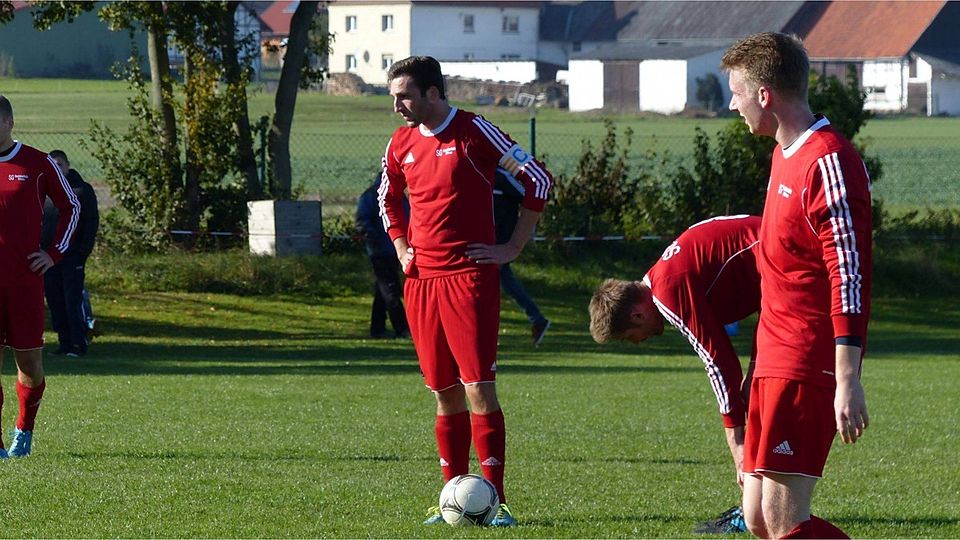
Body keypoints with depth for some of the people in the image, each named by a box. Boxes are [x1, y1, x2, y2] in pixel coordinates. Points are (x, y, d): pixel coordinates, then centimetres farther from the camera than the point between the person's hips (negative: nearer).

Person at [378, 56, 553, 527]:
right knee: (445, 394, 8)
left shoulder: (474, 133, -7)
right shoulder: (401, 144, 11)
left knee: (478, 388, -10)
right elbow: (389, 199, 30)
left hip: (469, 276, -6)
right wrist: (402, 249, 15)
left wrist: (512, 248, -5)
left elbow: (537, 179, -4)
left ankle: (495, 500, -8)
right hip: (421, 280, 6)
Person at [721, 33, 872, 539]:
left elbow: (850, 277, -20)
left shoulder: (828, 163, -15)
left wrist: (847, 380, -24)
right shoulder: (784, 155, 16)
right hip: (775, 363, 10)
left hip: (808, 365, -10)